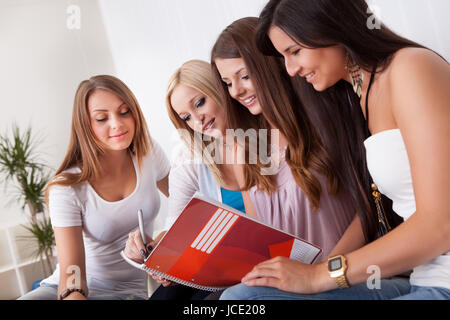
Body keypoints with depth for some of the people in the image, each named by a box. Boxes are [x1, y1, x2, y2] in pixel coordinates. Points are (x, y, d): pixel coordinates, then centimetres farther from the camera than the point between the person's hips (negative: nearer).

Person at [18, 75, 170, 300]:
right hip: (68, 288, -2)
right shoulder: (67, 188, -17)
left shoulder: (148, 153, -5)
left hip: (126, 290, 3)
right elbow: (71, 275, -22)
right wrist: (74, 295, -43)